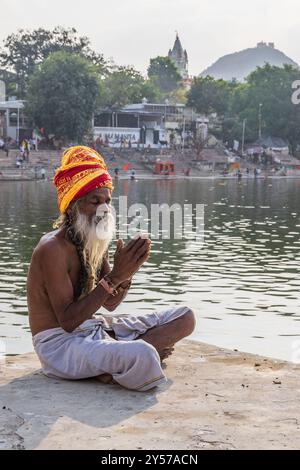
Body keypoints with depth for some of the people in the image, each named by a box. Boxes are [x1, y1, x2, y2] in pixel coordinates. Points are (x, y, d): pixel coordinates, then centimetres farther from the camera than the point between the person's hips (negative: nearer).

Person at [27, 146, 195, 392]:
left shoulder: (95, 243, 8)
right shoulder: (52, 249, -19)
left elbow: (110, 304, 11)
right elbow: (67, 321, -24)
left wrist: (126, 274, -10)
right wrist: (114, 277, -26)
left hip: (92, 327, 10)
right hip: (60, 343, -10)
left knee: (185, 316, 5)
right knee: (143, 357, -39)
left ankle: (112, 362, -10)